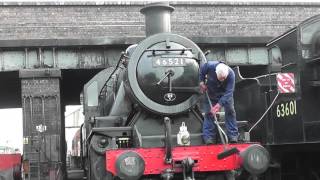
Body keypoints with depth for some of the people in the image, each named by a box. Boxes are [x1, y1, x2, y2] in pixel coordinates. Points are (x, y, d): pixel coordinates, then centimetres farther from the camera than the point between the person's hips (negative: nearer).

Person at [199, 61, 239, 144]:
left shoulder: (231, 74, -36)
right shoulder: (209, 66, -34)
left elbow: (228, 92, -37)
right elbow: (201, 71, -8)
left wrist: (219, 104, -44)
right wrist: (202, 82, -12)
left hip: (225, 93, 0)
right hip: (211, 92, 1)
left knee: (230, 111, -6)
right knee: (209, 113, -3)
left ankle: (233, 136, 1)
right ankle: (209, 137, 0)